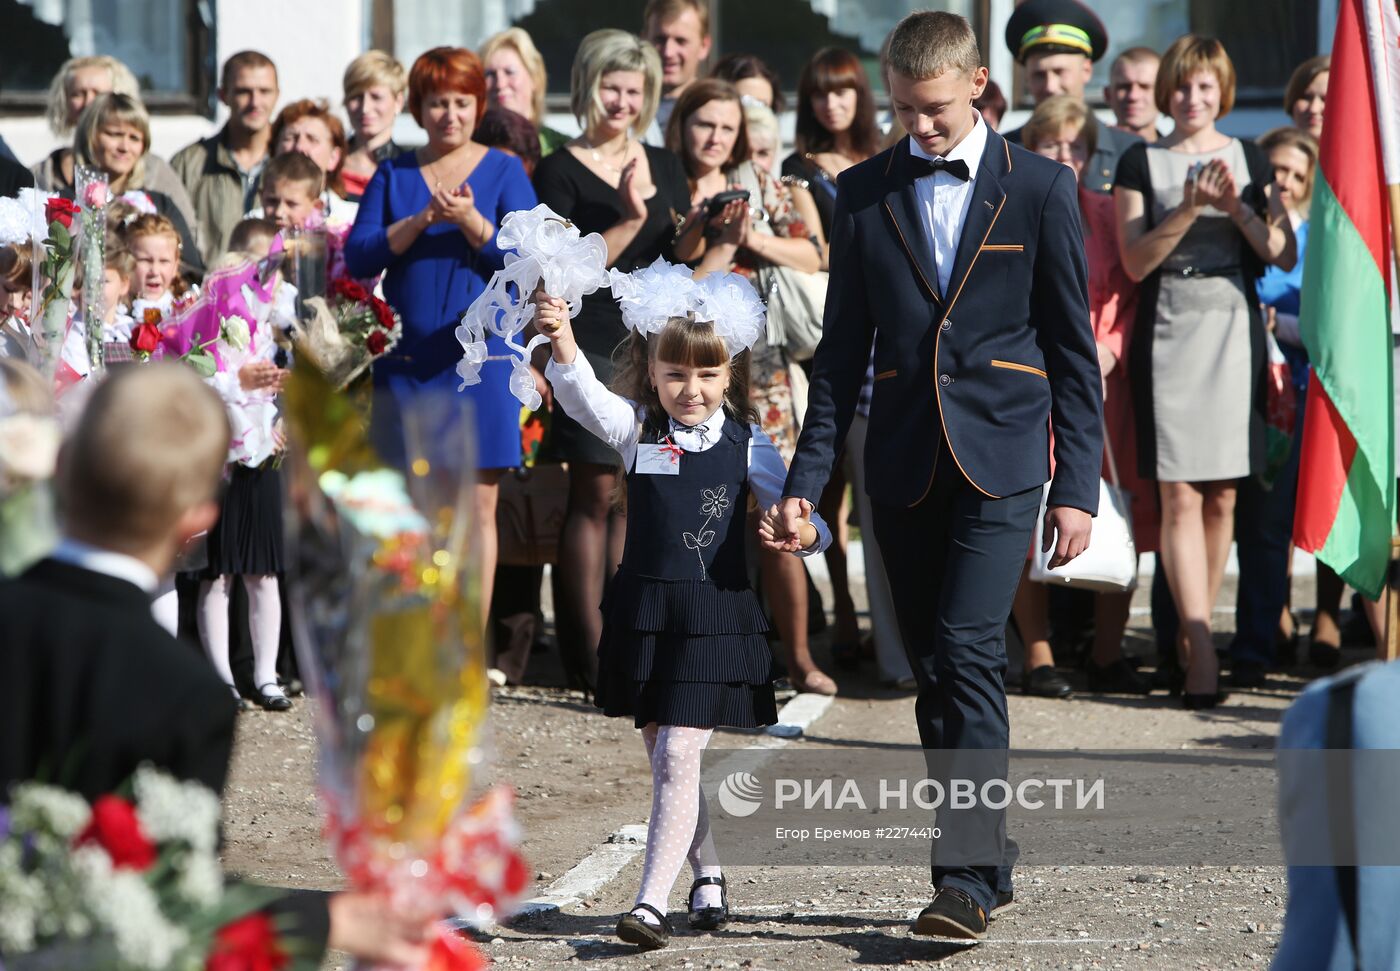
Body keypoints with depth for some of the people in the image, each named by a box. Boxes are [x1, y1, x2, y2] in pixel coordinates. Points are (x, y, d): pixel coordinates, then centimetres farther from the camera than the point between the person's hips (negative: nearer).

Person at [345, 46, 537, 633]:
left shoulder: (503, 171, 5)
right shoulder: (393, 176, 10)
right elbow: (359, 257, -1)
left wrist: (470, 221, -19)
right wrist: (422, 220, -13)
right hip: (406, 358, 2)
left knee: (478, 503, -2)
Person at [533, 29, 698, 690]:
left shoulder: (663, 166, 15)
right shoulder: (562, 171, -1)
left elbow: (680, 254, 12)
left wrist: (701, 229, -8)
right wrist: (629, 222, -20)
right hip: (593, 345, -5)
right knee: (595, 492, -5)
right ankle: (589, 654, -3)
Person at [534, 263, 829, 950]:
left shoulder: (746, 446, 0)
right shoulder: (636, 429, 2)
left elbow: (794, 515, 1)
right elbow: (580, 395, -16)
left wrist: (805, 531, -23)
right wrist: (563, 344, -36)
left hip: (717, 615, -3)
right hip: (645, 608, 3)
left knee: (677, 755, -12)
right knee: (665, 756, 13)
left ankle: (652, 901, -12)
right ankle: (708, 873, 33)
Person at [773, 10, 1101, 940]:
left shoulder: (1040, 187, 1)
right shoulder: (865, 193, 8)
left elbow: (1073, 347, 3)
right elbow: (843, 348, 11)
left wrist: (1078, 485, -2)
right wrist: (808, 476, 4)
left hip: (1000, 456, -4)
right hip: (905, 463, 4)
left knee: (969, 653, -16)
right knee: (934, 669, 6)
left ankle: (967, 877, -16)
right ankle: (991, 853, 18)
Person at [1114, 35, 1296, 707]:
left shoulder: (1249, 159, 10)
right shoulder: (1140, 164, 5)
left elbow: (1285, 256, 4)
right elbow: (1135, 262, -4)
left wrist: (1237, 209, -11)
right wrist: (1189, 209, -16)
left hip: (1235, 331, 2)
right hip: (1168, 335, -2)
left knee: (1222, 497, 5)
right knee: (1179, 496, -10)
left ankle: (1193, 632, 18)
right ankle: (1201, 651, -15)